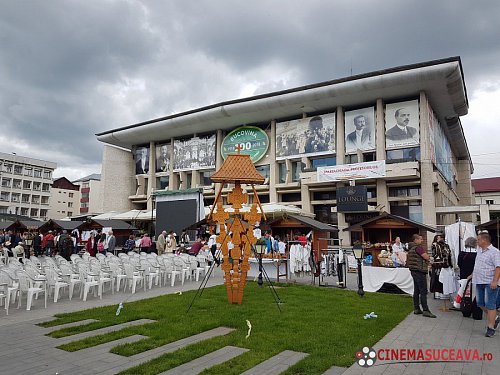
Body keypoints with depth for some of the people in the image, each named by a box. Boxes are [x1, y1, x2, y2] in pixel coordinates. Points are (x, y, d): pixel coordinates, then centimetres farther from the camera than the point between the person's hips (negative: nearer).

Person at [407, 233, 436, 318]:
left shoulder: (411, 248, 16)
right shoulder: (418, 247, -14)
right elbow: (427, 257, -18)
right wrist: (426, 254, 4)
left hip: (414, 271, 10)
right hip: (419, 271, -10)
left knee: (416, 291, 12)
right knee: (423, 291, -8)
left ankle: (416, 309, 16)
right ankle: (425, 310, -7)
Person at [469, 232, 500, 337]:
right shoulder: (479, 250, 15)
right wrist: (473, 275, 27)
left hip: (490, 283, -8)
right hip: (479, 282, 9)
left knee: (490, 305, -4)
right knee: (480, 303, 12)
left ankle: (491, 327, 4)